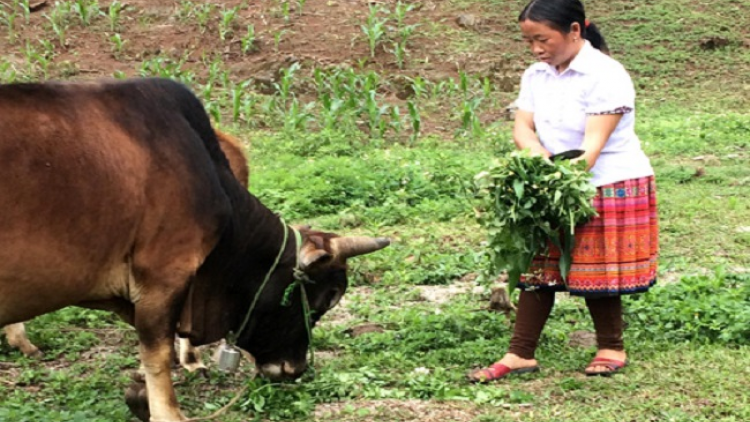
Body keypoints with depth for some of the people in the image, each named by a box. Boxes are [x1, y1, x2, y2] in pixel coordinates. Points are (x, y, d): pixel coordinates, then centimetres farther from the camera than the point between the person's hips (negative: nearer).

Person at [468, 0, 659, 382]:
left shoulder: (605, 75, -18)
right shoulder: (536, 75, 4)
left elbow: (593, 143, -24)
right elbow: (522, 126, -4)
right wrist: (539, 155, -26)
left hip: (610, 187, -6)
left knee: (597, 272, 2)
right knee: (539, 268, 3)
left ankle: (612, 349, 21)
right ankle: (520, 354, 6)